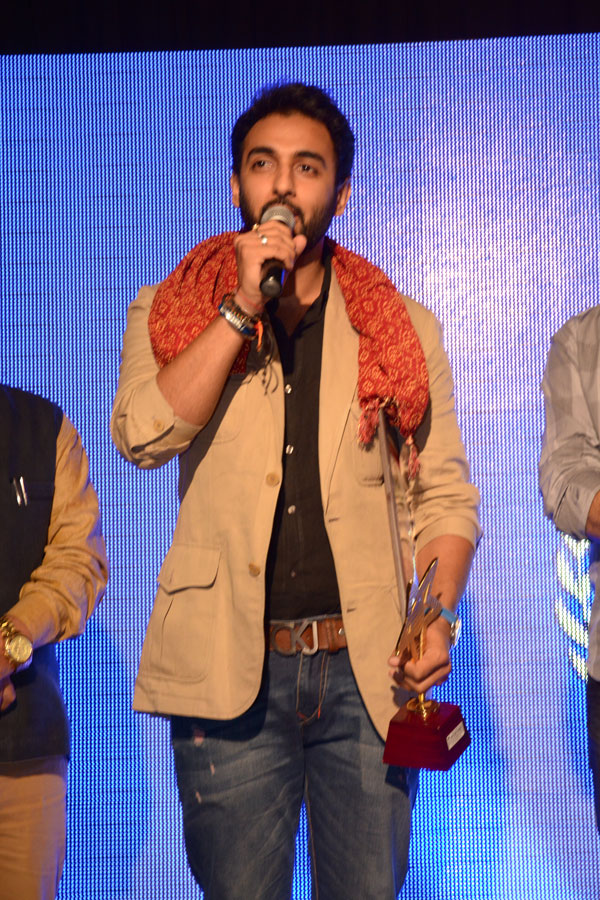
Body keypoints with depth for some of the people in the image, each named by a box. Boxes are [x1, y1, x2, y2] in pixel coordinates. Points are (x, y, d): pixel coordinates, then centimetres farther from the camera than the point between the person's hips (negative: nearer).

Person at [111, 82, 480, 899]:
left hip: (368, 668, 1)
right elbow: (142, 435, -12)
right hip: (230, 669, -1)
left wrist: (438, 618, -8)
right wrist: (241, 307, -13)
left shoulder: (403, 328, 11)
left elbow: (445, 496, 9)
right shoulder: (172, 312, 8)